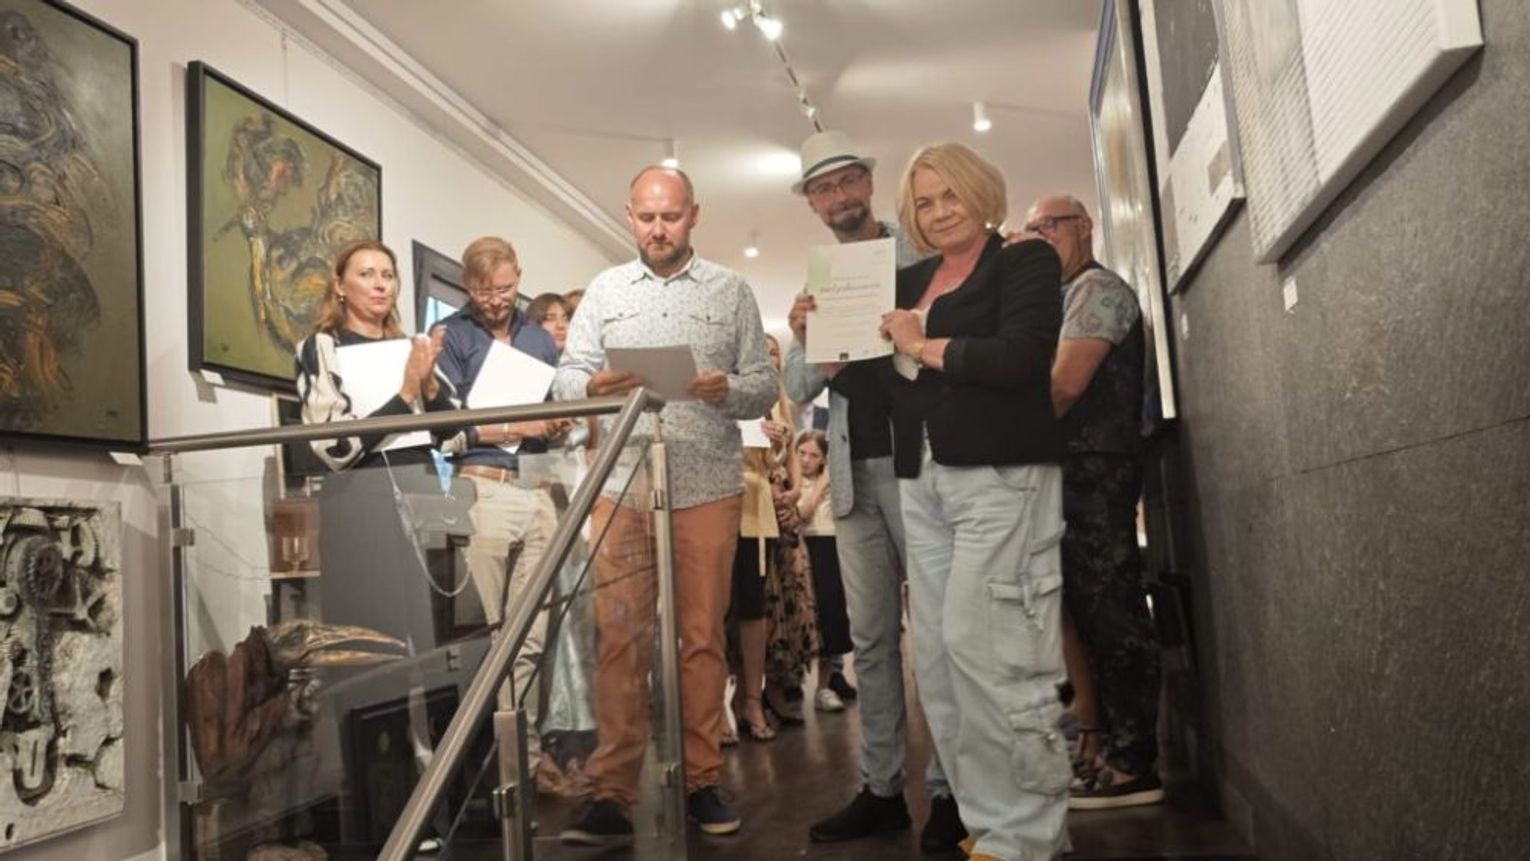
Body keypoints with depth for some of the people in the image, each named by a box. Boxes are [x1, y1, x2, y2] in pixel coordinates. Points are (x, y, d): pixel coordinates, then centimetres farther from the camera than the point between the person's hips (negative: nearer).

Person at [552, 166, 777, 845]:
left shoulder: (731, 291, 9)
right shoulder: (604, 289, 11)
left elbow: (765, 386, 4)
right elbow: (566, 376, 5)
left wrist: (729, 391, -17)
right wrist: (593, 387, -17)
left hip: (708, 487, 0)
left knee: (702, 636, 6)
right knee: (619, 639, -1)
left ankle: (700, 780, 17)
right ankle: (612, 792, 5)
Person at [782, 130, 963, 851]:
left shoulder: (922, 252, 2)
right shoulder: (814, 280, 13)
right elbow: (798, 391, 10)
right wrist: (804, 343, -10)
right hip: (852, 473, 4)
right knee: (870, 637, 8)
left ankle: (949, 788, 9)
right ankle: (880, 787, 16)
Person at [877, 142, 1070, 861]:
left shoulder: (1026, 262, 2)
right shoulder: (910, 282, 20)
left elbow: (1023, 356, -16)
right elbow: (889, 376, 22)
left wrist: (926, 346, -5)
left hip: (1000, 476, -7)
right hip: (921, 482, 7)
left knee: (984, 647, -13)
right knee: (937, 656, 3)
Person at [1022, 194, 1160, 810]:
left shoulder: (1096, 288, -4)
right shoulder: (1064, 298, 25)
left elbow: (1065, 384, -16)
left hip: (1093, 470, -10)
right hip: (1071, 471, 10)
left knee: (1108, 612, -9)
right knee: (1091, 611, 11)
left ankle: (1133, 765, -5)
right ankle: (1102, 745, 18)